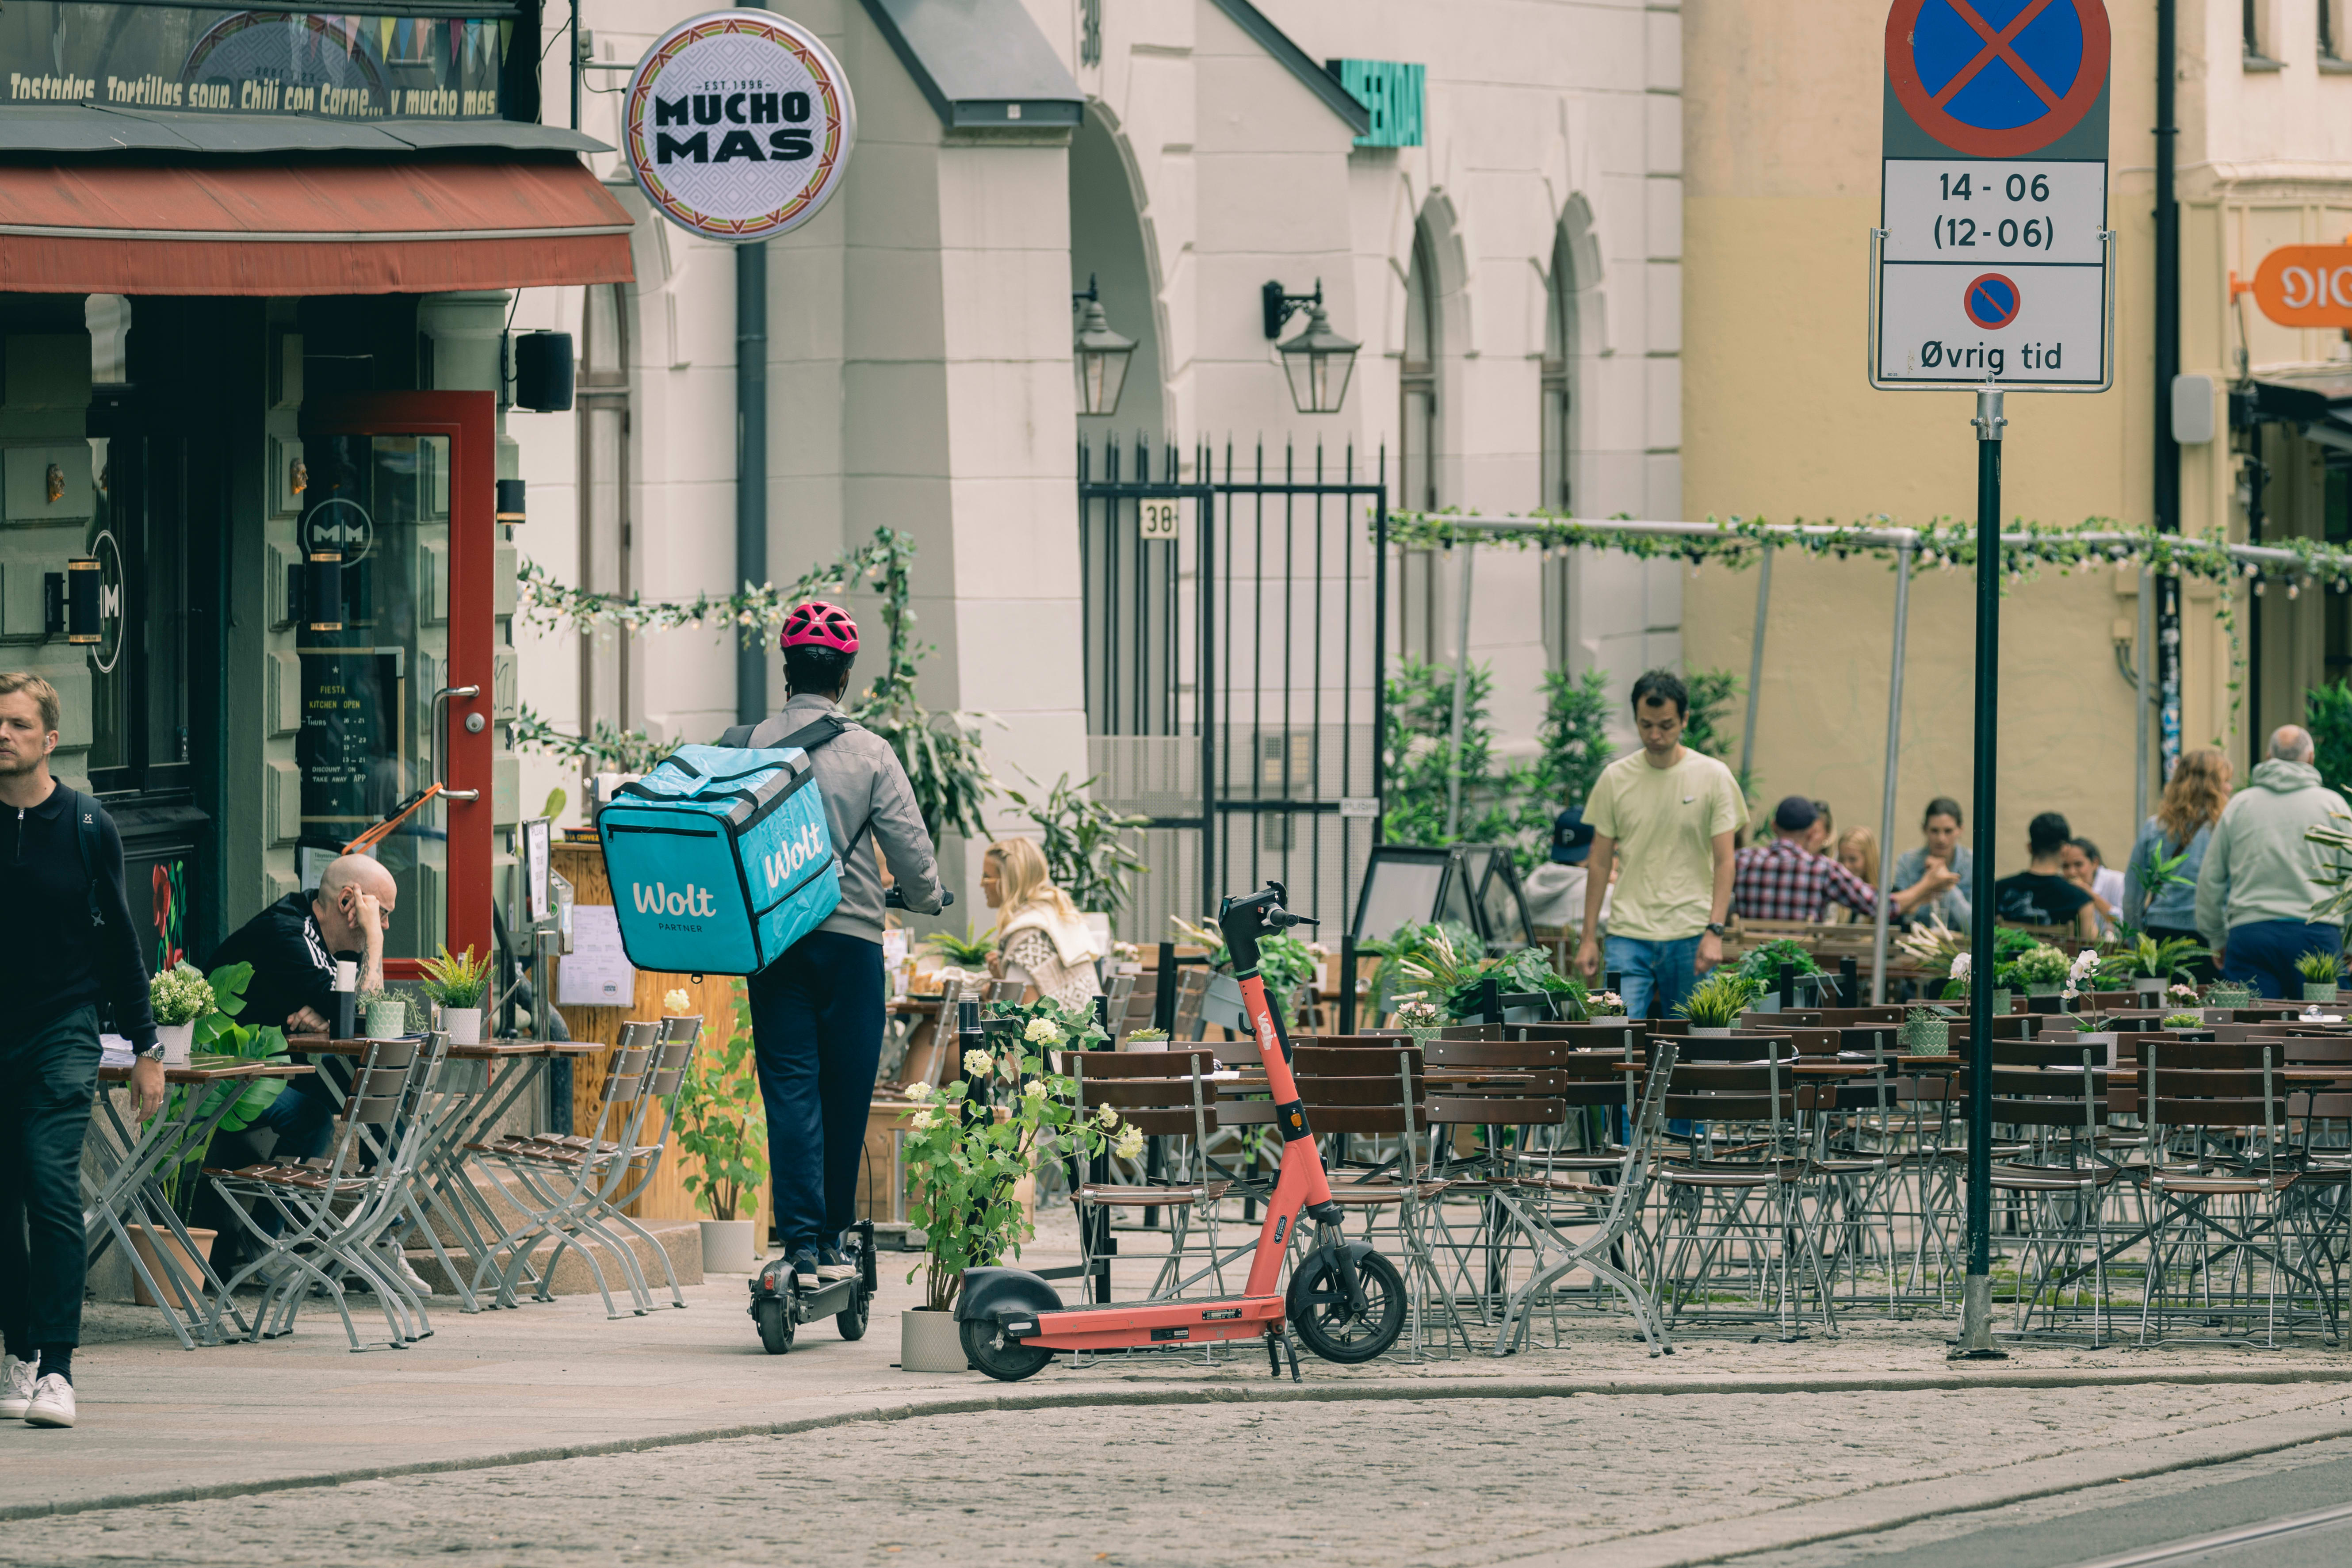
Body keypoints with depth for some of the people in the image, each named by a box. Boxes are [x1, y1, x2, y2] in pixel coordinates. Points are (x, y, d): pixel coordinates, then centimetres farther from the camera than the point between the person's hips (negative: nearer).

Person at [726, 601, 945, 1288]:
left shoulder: (744, 747, 0)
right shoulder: (869, 753, -3)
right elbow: (910, 846, -1)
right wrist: (925, 897, 21)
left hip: (770, 939, 1)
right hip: (851, 935, -1)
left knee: (790, 1089, -1)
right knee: (845, 1094, 9)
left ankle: (801, 1239, -12)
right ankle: (832, 1238, 17)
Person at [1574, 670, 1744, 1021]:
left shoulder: (1713, 778, 0)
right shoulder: (1615, 779, 5)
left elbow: (1724, 862, -1)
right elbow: (1599, 863, 10)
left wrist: (1714, 931, -12)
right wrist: (1588, 937, 7)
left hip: (1690, 936, -1)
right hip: (1628, 936, 1)